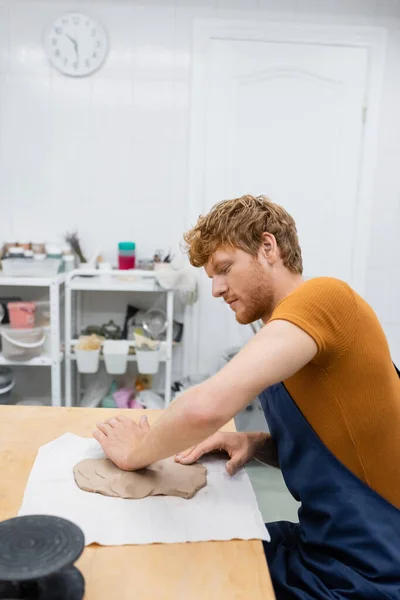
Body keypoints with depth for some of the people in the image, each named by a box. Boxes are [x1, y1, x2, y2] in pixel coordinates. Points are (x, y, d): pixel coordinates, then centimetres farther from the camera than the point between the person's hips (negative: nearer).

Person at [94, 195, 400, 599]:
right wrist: (256, 444, -4)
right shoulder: (280, 335, 7)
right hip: (320, 546, 7)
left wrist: (135, 453, -15)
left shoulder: (323, 296, -22)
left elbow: (206, 407, -34)